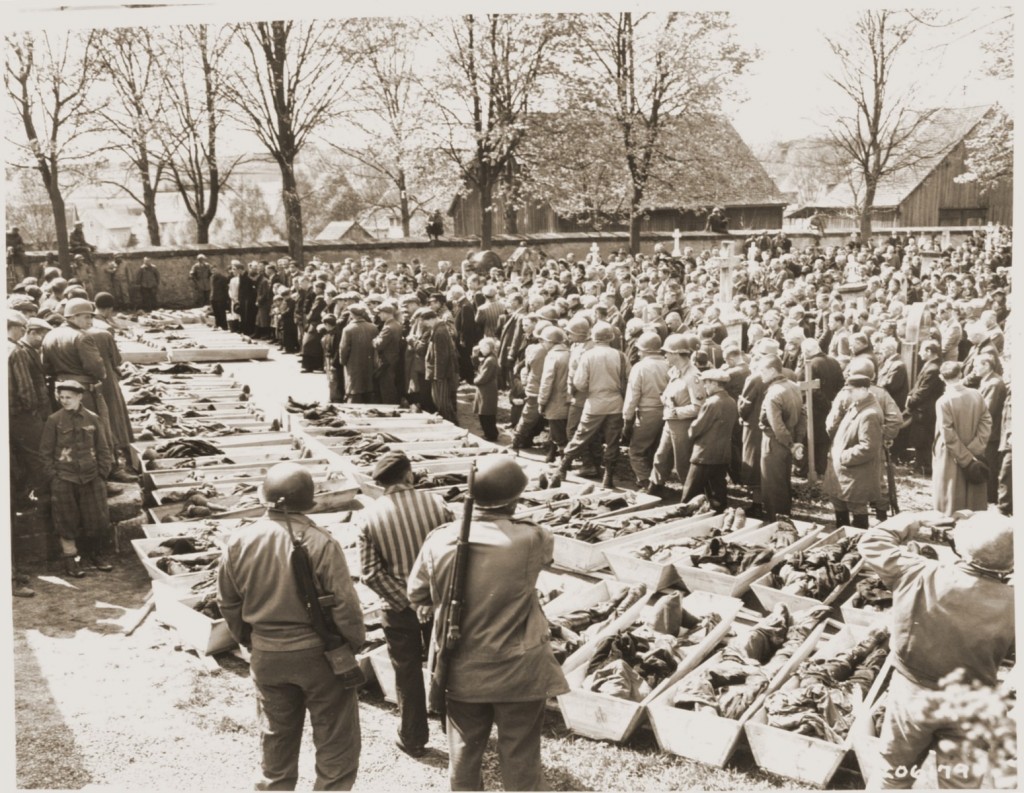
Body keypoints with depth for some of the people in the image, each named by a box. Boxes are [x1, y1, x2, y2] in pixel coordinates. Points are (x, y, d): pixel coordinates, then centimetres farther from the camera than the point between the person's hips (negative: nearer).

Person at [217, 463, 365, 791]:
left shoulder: (239, 542, -8)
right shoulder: (320, 543, -21)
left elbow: (227, 602, 4)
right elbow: (344, 604, -16)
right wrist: (355, 641, 2)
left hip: (266, 655, 4)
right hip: (317, 652, -4)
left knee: (276, 735, 24)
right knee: (336, 740, 12)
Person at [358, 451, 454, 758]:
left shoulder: (369, 516, -11)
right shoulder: (435, 503, -12)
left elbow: (371, 573, -14)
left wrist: (406, 601, -12)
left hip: (398, 608, -1)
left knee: (408, 674, 15)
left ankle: (413, 739, 28)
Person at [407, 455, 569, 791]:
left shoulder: (440, 540, -13)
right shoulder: (531, 539, -20)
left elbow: (416, 594, 1)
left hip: (461, 671, 2)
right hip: (519, 672, -2)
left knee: (464, 751, 21)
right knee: (521, 760, 14)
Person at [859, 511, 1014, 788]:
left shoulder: (920, 576, -22)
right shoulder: (1011, 604, -22)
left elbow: (871, 542, -8)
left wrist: (909, 522, 7)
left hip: (912, 694, 0)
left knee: (895, 777, 22)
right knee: (961, 783, 21)